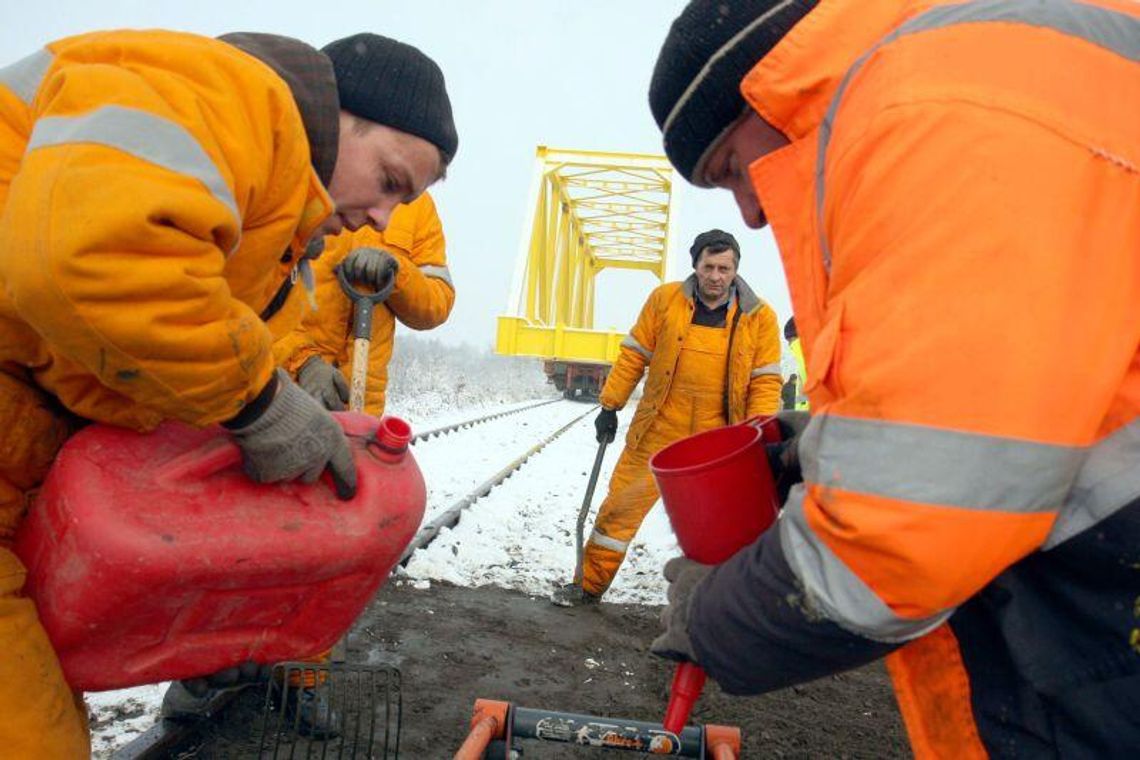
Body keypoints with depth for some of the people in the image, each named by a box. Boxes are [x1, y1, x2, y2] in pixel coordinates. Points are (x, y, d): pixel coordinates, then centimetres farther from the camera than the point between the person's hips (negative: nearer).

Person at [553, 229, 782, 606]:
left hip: (718, 440, 0)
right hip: (658, 430, 0)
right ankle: (591, 582, 21)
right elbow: (634, 355, 3)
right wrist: (610, 406, 3)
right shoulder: (665, 299, -3)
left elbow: (766, 381, 0)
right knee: (622, 505, 5)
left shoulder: (760, 317, -3)